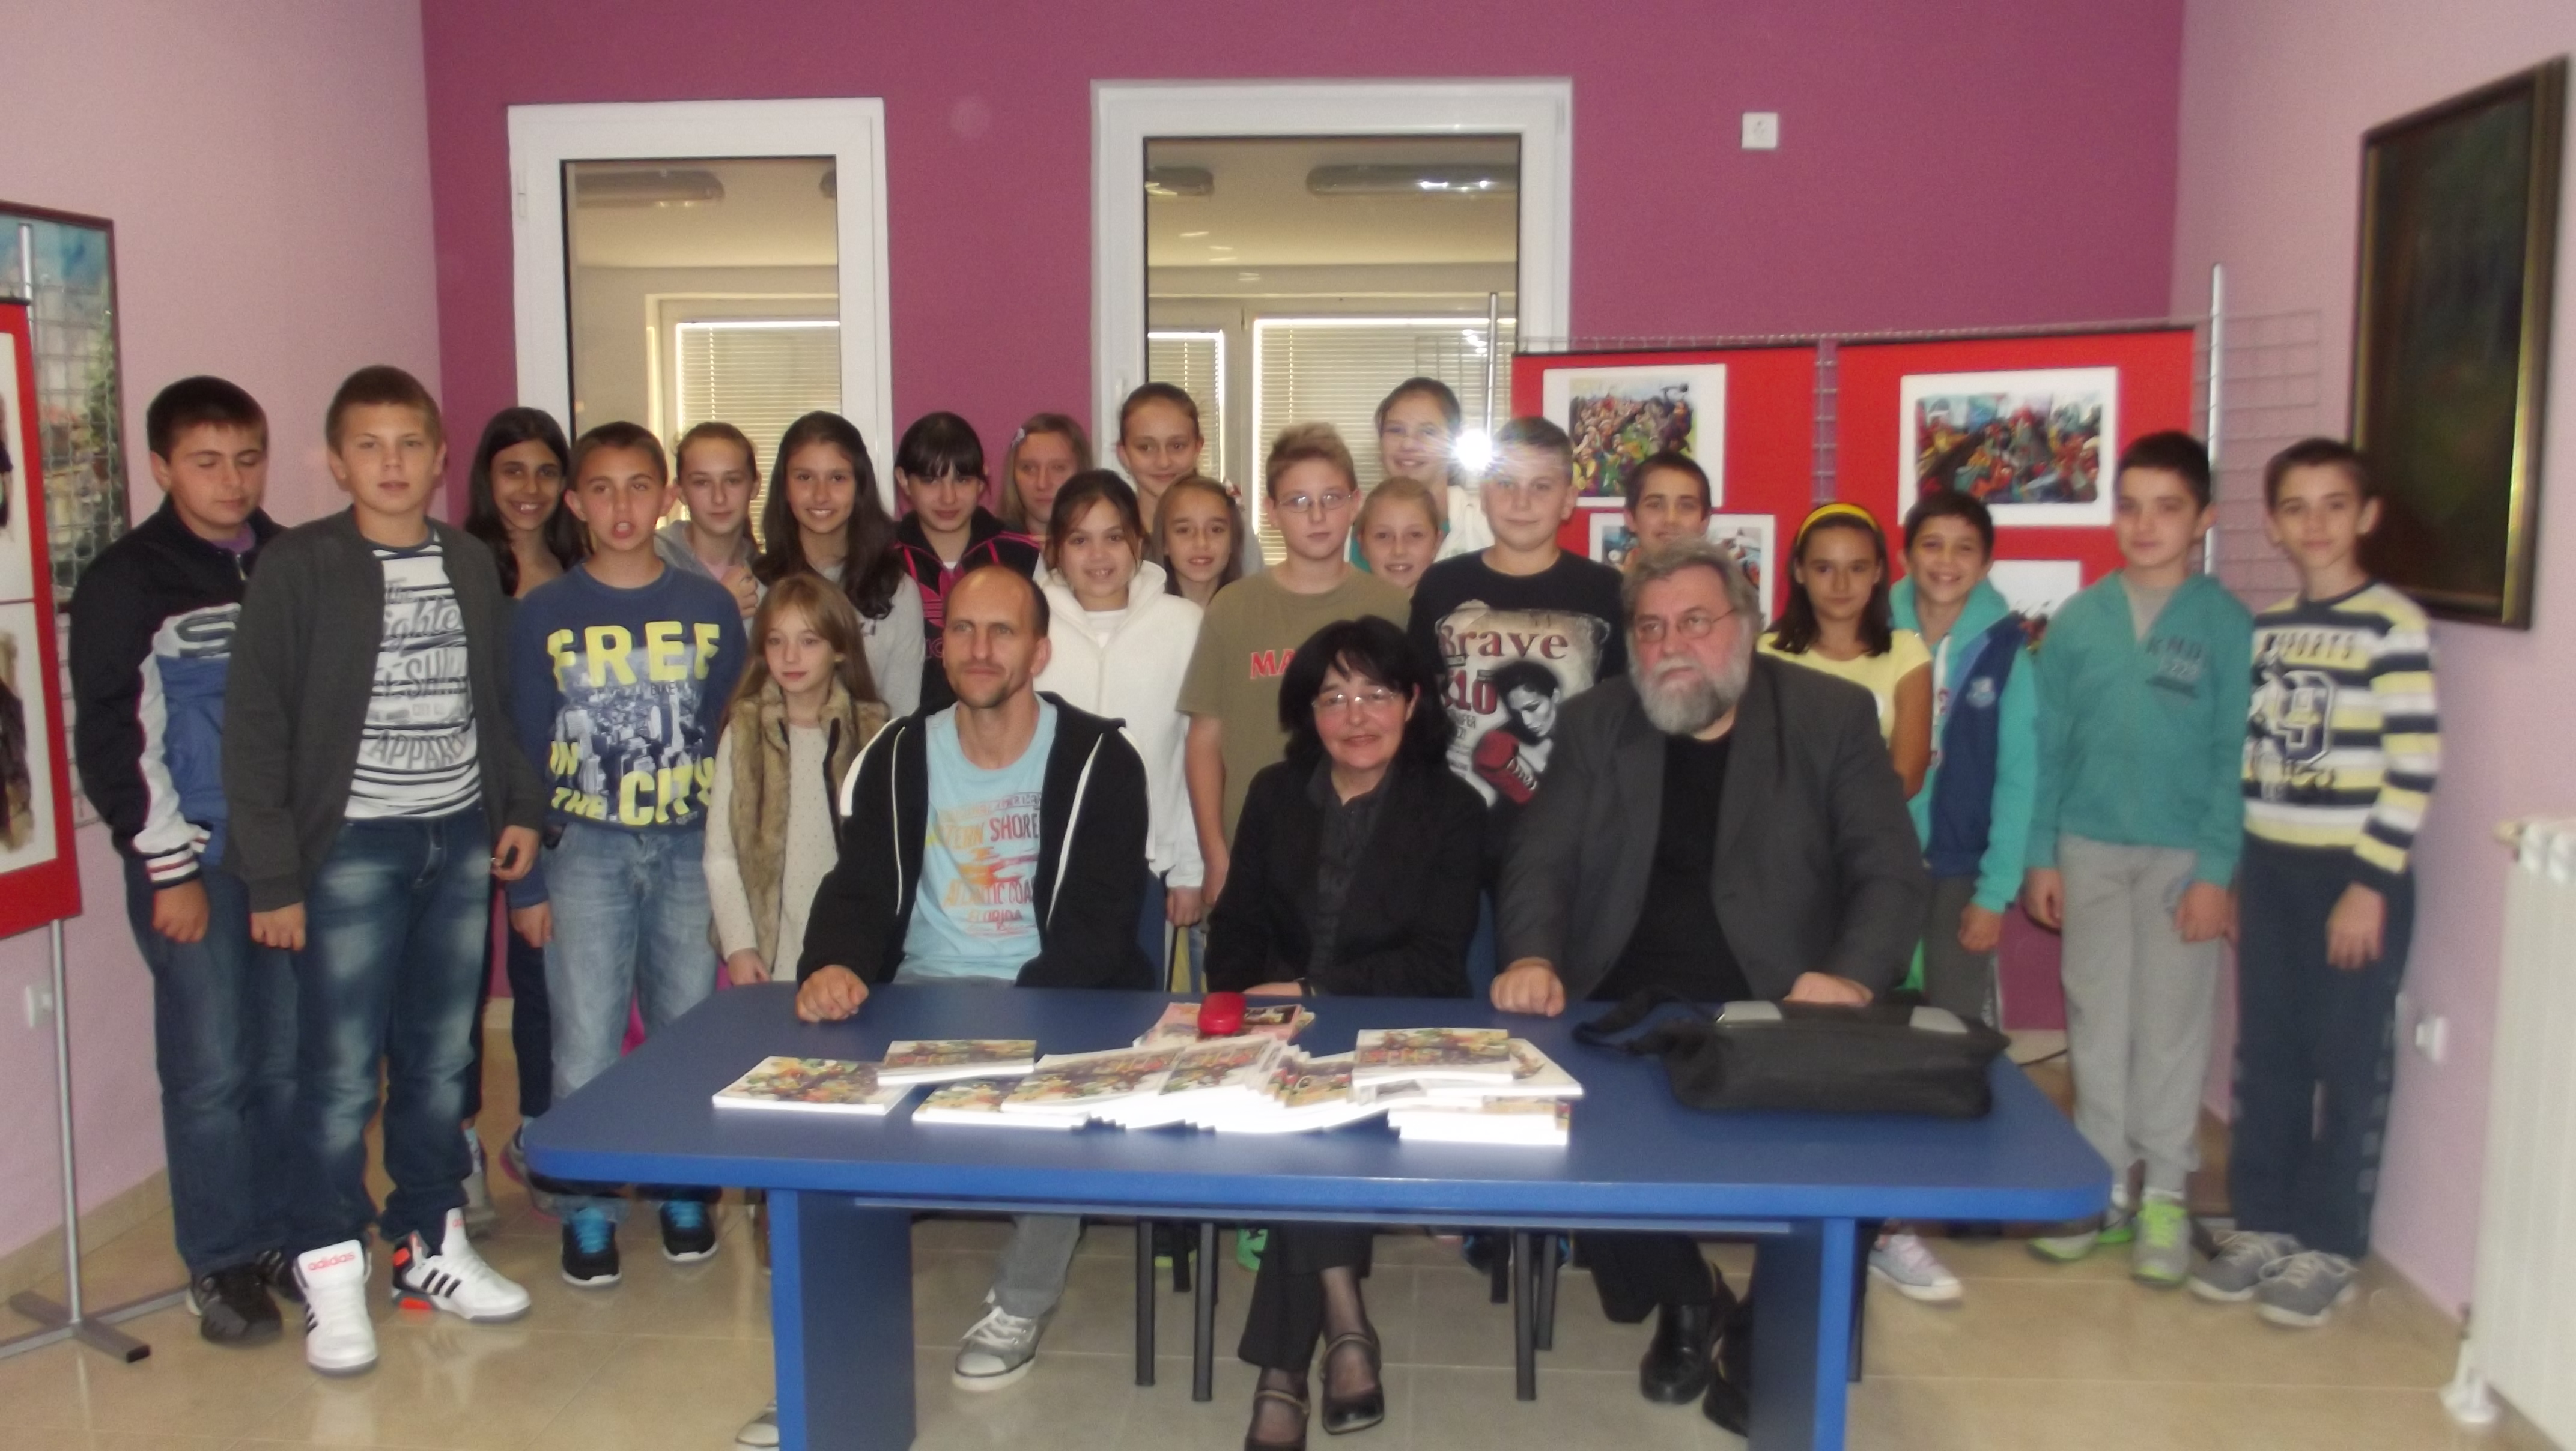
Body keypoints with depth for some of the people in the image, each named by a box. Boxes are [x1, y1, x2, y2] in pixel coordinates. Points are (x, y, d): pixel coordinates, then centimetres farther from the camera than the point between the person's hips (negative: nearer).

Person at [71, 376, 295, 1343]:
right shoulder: (126, 582, -4)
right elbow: (112, 740, -7)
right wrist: (169, 868, -9)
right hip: (194, 859, -4)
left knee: (289, 1062, 8)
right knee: (211, 1068, 0)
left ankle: (283, 1237, 23)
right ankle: (220, 1265, 13)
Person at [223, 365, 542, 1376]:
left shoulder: (472, 565, 8)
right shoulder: (299, 568, -7)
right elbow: (254, 729, -8)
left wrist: (520, 806, 7)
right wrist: (272, 875, -11)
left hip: (461, 845, 5)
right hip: (351, 850, -4)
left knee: (441, 1060, 13)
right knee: (340, 1071, 0)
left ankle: (432, 1244, 26)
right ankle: (331, 1273, 14)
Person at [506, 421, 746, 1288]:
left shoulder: (710, 607, 4)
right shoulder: (543, 615, 1)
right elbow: (525, 755, 3)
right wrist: (526, 881, -1)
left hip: (689, 849, 1)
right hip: (584, 852, -1)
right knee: (586, 1044, 1)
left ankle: (686, 1192, 25)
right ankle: (587, 1209, 15)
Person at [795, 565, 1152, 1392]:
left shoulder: (1096, 761, -4)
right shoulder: (897, 758, 6)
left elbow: (1101, 921, -9)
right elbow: (859, 891, 1)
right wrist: (834, 965, -23)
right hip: (918, 994, 3)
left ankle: (1021, 1304, -5)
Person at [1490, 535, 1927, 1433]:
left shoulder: (1833, 715, 3)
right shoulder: (1595, 723, 9)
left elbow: (1891, 873, -1)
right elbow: (1539, 862, 5)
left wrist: (1852, 979, -20)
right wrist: (1531, 959, -16)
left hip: (1776, 1018, -1)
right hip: (1625, 1016, 1)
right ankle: (1682, 1300, 8)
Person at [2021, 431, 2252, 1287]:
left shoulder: (2227, 624, -4)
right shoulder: (2078, 620, 2)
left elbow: (2236, 757, -5)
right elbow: (2049, 746, 4)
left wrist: (2216, 871, -10)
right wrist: (2041, 856, 1)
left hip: (2182, 855, -2)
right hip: (2089, 850, 2)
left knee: (2173, 1026, 5)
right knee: (2096, 1022, 10)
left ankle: (2165, 1194, 19)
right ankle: (2104, 1185, 23)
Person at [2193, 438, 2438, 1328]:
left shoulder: (2394, 626, -9)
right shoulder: (2261, 629, 8)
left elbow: (2414, 769, -13)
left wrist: (2371, 882, -16)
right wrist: (2231, 871, 11)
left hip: (2356, 876, -5)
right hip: (2269, 871, 5)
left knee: (2348, 1064, 4)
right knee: (2265, 1056, 11)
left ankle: (2329, 1248, 15)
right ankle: (2261, 1225, 23)